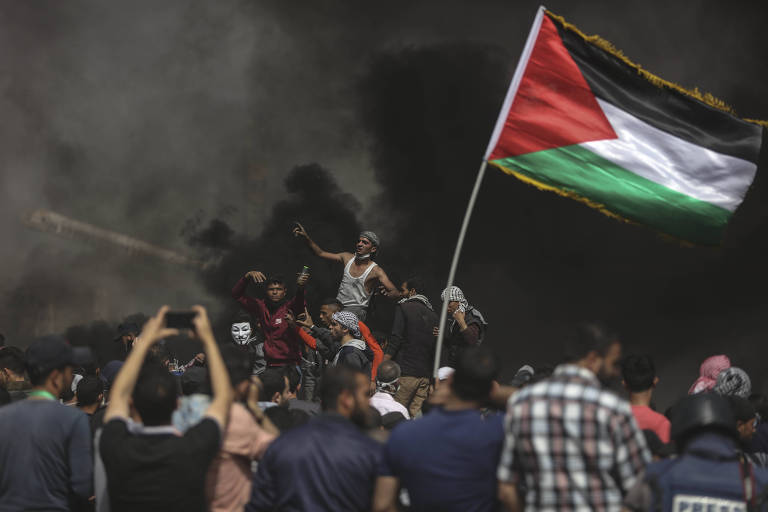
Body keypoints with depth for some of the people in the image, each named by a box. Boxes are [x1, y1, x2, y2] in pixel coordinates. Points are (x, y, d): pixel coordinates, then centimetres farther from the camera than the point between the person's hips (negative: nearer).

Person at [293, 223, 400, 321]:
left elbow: (396, 294, -15)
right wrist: (306, 237, 6)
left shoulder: (376, 271, -8)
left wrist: (388, 293, -38)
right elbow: (320, 253, 17)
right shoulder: (348, 258, 8)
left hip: (357, 310, -6)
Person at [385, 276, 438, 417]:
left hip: (405, 372, -6)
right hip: (425, 374, 6)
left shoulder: (403, 308, -1)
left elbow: (396, 339, -10)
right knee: (415, 415, 5)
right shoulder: (433, 314, 17)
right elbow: (435, 349, 17)